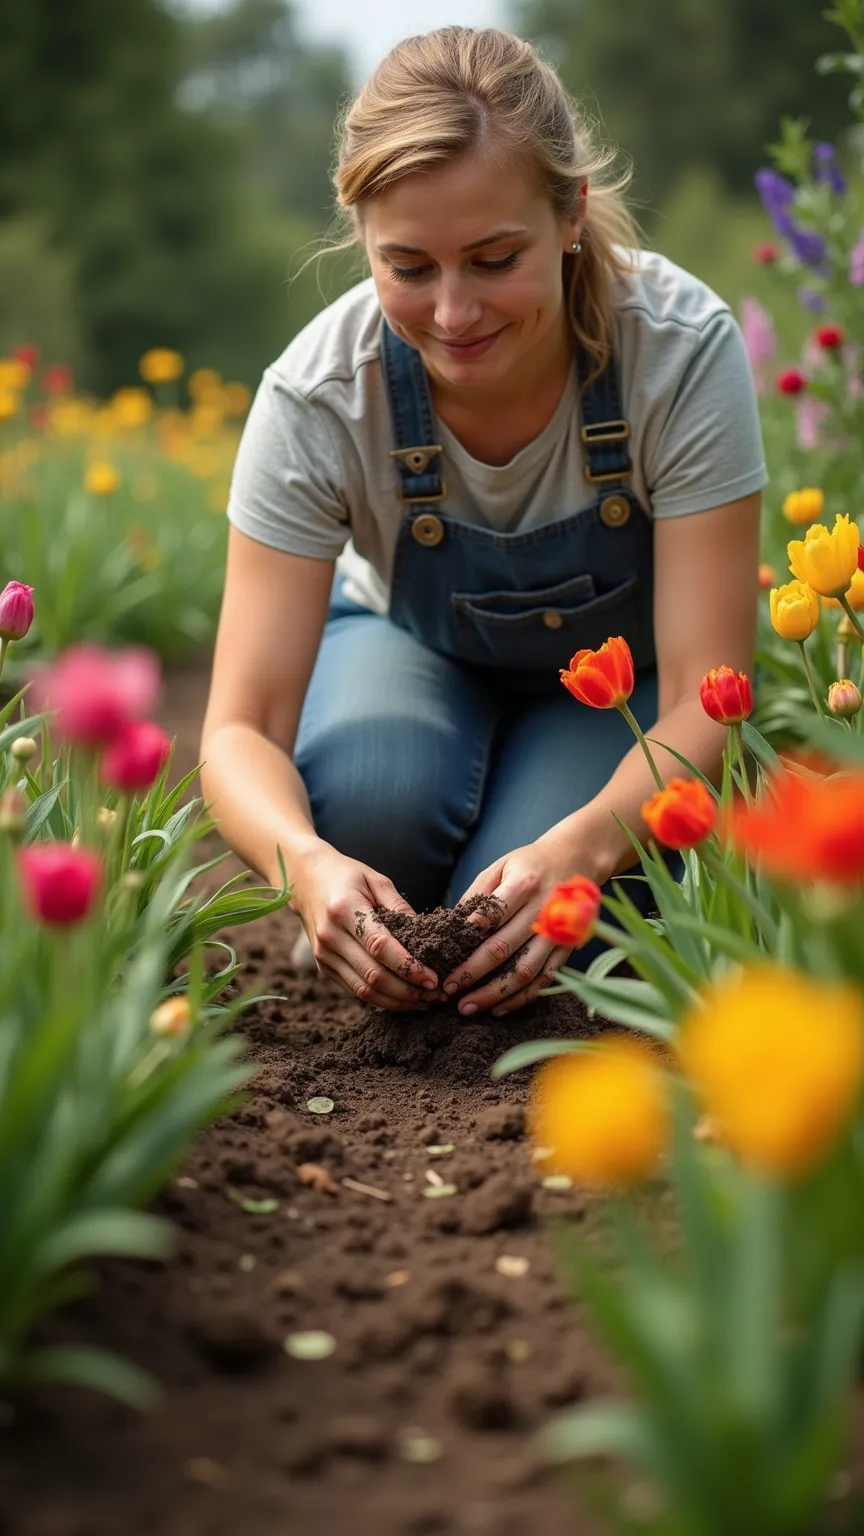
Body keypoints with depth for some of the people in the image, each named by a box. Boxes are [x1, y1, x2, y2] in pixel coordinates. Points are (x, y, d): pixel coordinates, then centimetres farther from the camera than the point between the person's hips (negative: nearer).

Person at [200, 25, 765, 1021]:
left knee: (527, 947, -27)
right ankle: (386, 966, 0)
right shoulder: (318, 396, -30)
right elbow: (243, 726, -30)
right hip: (414, 645, 1)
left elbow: (707, 698, -32)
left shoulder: (683, 350, -32)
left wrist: (581, 846, -53)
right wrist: (308, 861, -53)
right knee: (369, 796, -35)